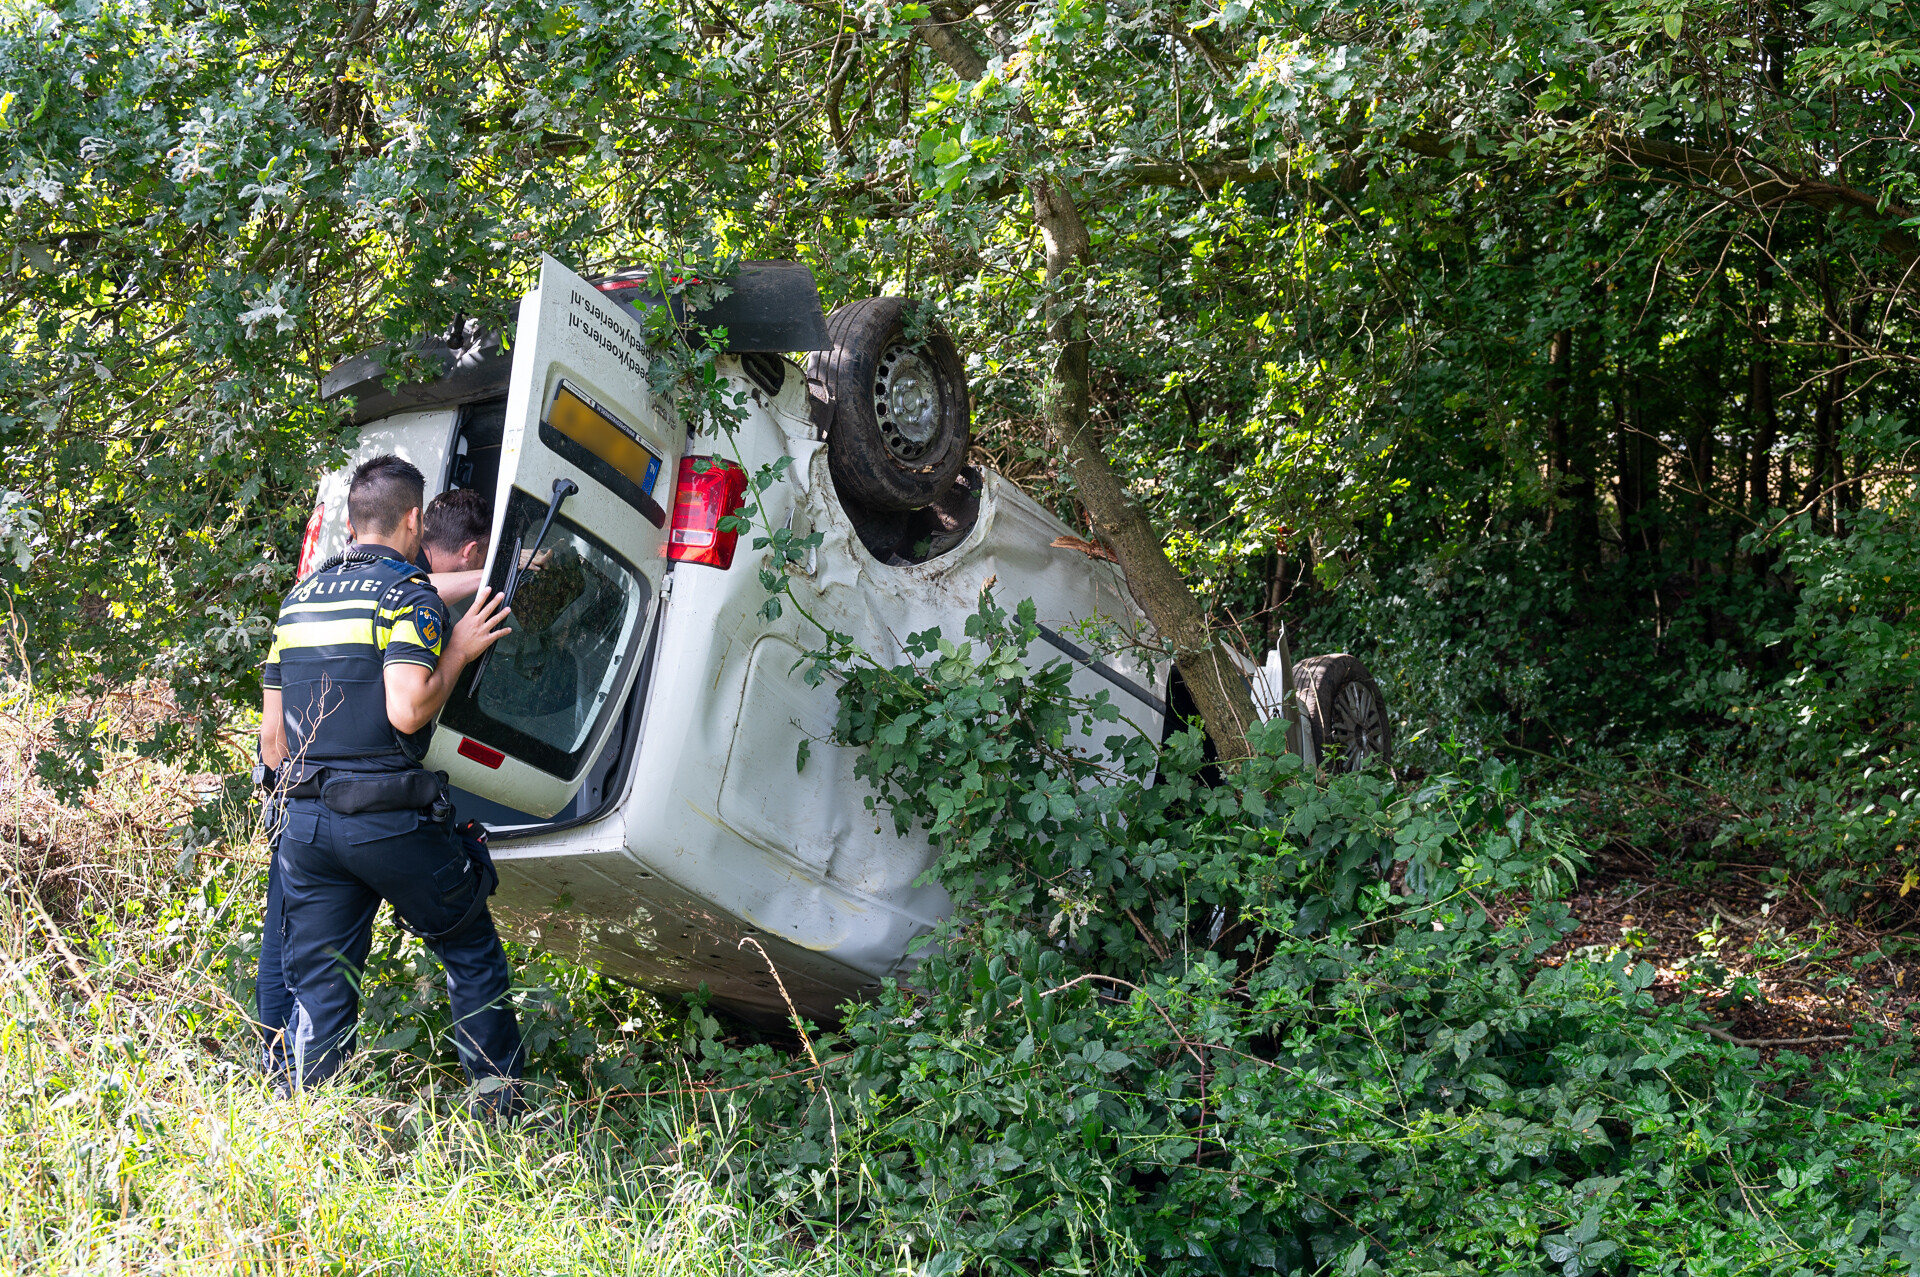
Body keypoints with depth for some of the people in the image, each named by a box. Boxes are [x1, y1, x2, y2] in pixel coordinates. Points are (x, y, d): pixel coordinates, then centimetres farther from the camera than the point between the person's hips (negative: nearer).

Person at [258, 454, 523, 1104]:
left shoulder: (299, 599, 15)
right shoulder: (409, 593, -6)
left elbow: (272, 737, 16)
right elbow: (406, 710, -20)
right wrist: (458, 650, -6)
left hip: (304, 823, 6)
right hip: (389, 818, -5)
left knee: (319, 992, 8)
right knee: (472, 953, 12)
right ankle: (503, 1110, 17)